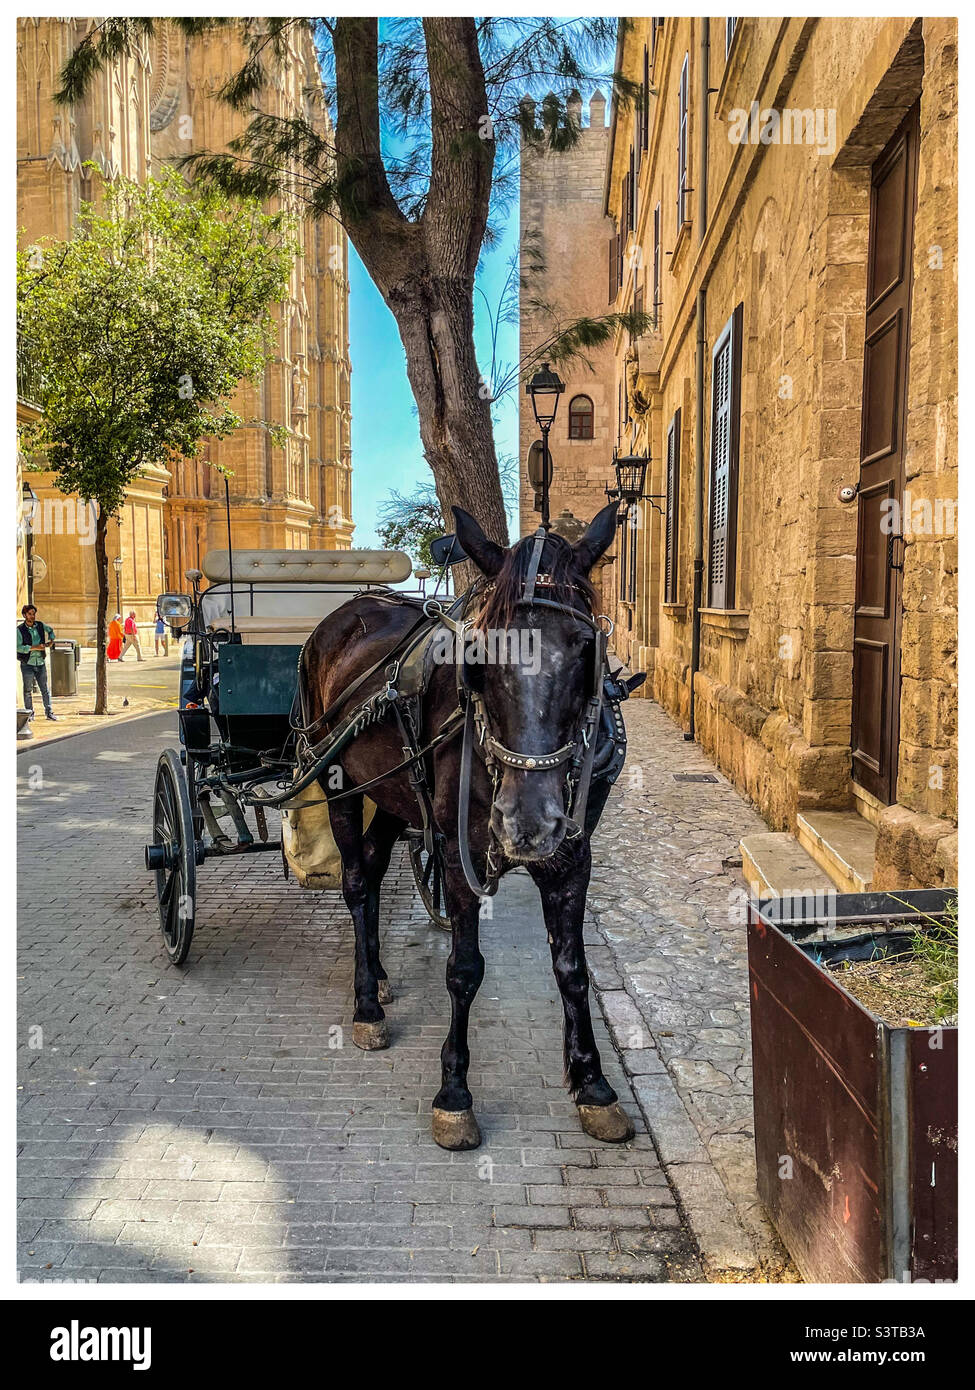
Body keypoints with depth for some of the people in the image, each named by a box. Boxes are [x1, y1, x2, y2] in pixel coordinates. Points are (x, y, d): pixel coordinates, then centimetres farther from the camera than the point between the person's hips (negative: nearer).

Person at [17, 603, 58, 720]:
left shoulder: (40, 626, 5)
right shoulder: (20, 629, -7)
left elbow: (50, 630, 28)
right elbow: (18, 647, -16)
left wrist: (51, 640, 10)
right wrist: (35, 647, -21)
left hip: (40, 662, 3)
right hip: (27, 664, -3)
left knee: (45, 689, 5)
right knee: (28, 690, 4)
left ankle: (49, 712, 10)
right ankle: (29, 713, 12)